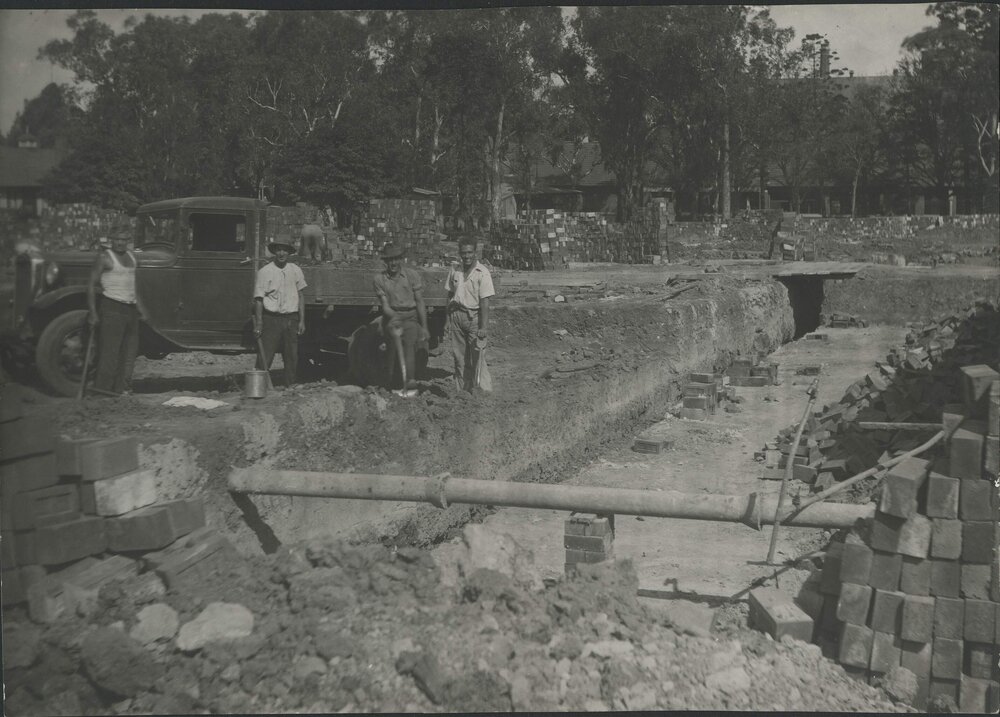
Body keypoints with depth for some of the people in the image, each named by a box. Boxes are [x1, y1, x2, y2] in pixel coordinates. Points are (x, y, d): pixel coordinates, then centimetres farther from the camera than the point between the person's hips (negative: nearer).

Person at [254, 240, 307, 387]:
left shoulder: (295, 271, 8)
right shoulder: (265, 272, -3)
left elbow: (300, 297, 13)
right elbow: (258, 299, -3)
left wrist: (302, 321, 8)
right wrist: (258, 324, -9)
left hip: (291, 319, 4)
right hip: (271, 319, -4)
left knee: (292, 358, 6)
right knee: (264, 358, -7)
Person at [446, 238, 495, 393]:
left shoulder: (482, 273, -9)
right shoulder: (454, 271, 7)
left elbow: (485, 302, -12)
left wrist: (484, 326, -17)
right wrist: (448, 320, 11)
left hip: (474, 316, -5)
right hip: (456, 315, 5)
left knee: (477, 356, -9)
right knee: (459, 356, 6)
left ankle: (485, 390, -4)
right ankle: (461, 390, 13)